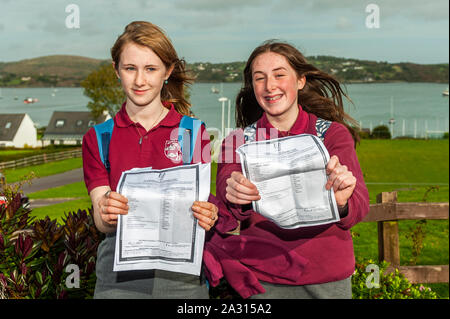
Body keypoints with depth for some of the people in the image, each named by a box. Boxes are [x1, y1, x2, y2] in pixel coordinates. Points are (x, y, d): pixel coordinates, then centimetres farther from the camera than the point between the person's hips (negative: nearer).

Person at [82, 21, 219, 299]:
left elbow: (199, 208, 0)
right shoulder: (97, 139, 5)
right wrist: (107, 215, -24)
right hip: (120, 277, 1)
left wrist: (206, 216, -22)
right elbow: (102, 222, -2)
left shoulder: (194, 133, 1)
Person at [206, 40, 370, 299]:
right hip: (265, 281, 0)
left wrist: (342, 201, -39)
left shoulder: (333, 133, -2)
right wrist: (236, 201, -35)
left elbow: (360, 203, -16)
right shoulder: (237, 142, 0)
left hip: (328, 280, 0)